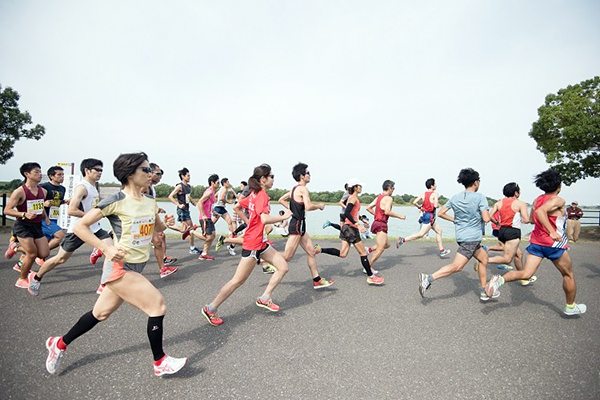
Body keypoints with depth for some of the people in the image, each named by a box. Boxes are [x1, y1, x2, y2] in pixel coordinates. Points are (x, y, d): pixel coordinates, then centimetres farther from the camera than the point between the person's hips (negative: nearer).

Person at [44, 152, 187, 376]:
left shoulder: (150, 203, 5)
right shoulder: (116, 202, -15)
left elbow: (157, 227, 20)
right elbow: (80, 226, -11)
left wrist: (167, 223, -3)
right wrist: (107, 248, -20)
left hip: (137, 267, 8)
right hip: (120, 267, -8)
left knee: (101, 313, 20)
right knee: (157, 305, -11)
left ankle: (59, 344, 44)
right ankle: (160, 363, 6)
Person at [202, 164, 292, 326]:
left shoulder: (254, 194, 10)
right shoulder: (262, 196, -17)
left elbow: (237, 207, 19)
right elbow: (265, 219, -29)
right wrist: (283, 217, -15)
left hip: (260, 242, 10)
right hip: (253, 244, -10)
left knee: (283, 267, 7)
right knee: (238, 280, 0)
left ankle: (264, 299, 16)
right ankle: (210, 309, 15)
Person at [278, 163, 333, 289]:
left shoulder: (294, 189, 14)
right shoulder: (303, 189, -14)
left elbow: (281, 200, 21)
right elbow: (308, 207, -26)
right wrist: (319, 205, -7)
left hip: (297, 224, 10)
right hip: (298, 224, -10)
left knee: (311, 251, 13)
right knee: (287, 256, -6)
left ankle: (317, 280, 19)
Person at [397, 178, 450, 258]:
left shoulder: (423, 194, 6)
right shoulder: (435, 194, -9)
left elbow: (414, 202, -5)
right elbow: (436, 205, -20)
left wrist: (420, 207, 13)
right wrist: (438, 204, 3)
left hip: (424, 215, 8)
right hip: (430, 216, -8)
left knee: (439, 230, 20)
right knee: (421, 234, -9)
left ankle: (442, 251, 25)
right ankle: (403, 240, -16)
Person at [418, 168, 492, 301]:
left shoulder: (455, 198, 5)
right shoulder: (480, 197, -11)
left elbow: (441, 213, 4)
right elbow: (486, 219, -17)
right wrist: (487, 212, 4)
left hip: (462, 234, 8)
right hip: (471, 237, -8)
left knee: (484, 259, 23)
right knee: (456, 266, -10)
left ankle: (484, 292, 28)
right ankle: (428, 278, -18)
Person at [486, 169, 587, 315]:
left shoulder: (537, 200, 8)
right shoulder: (558, 200, -12)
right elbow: (541, 211, -31)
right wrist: (552, 232, -29)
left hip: (536, 242, 5)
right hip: (554, 244, -5)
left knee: (526, 274, 0)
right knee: (568, 274, 19)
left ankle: (500, 279, -26)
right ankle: (570, 306, 32)